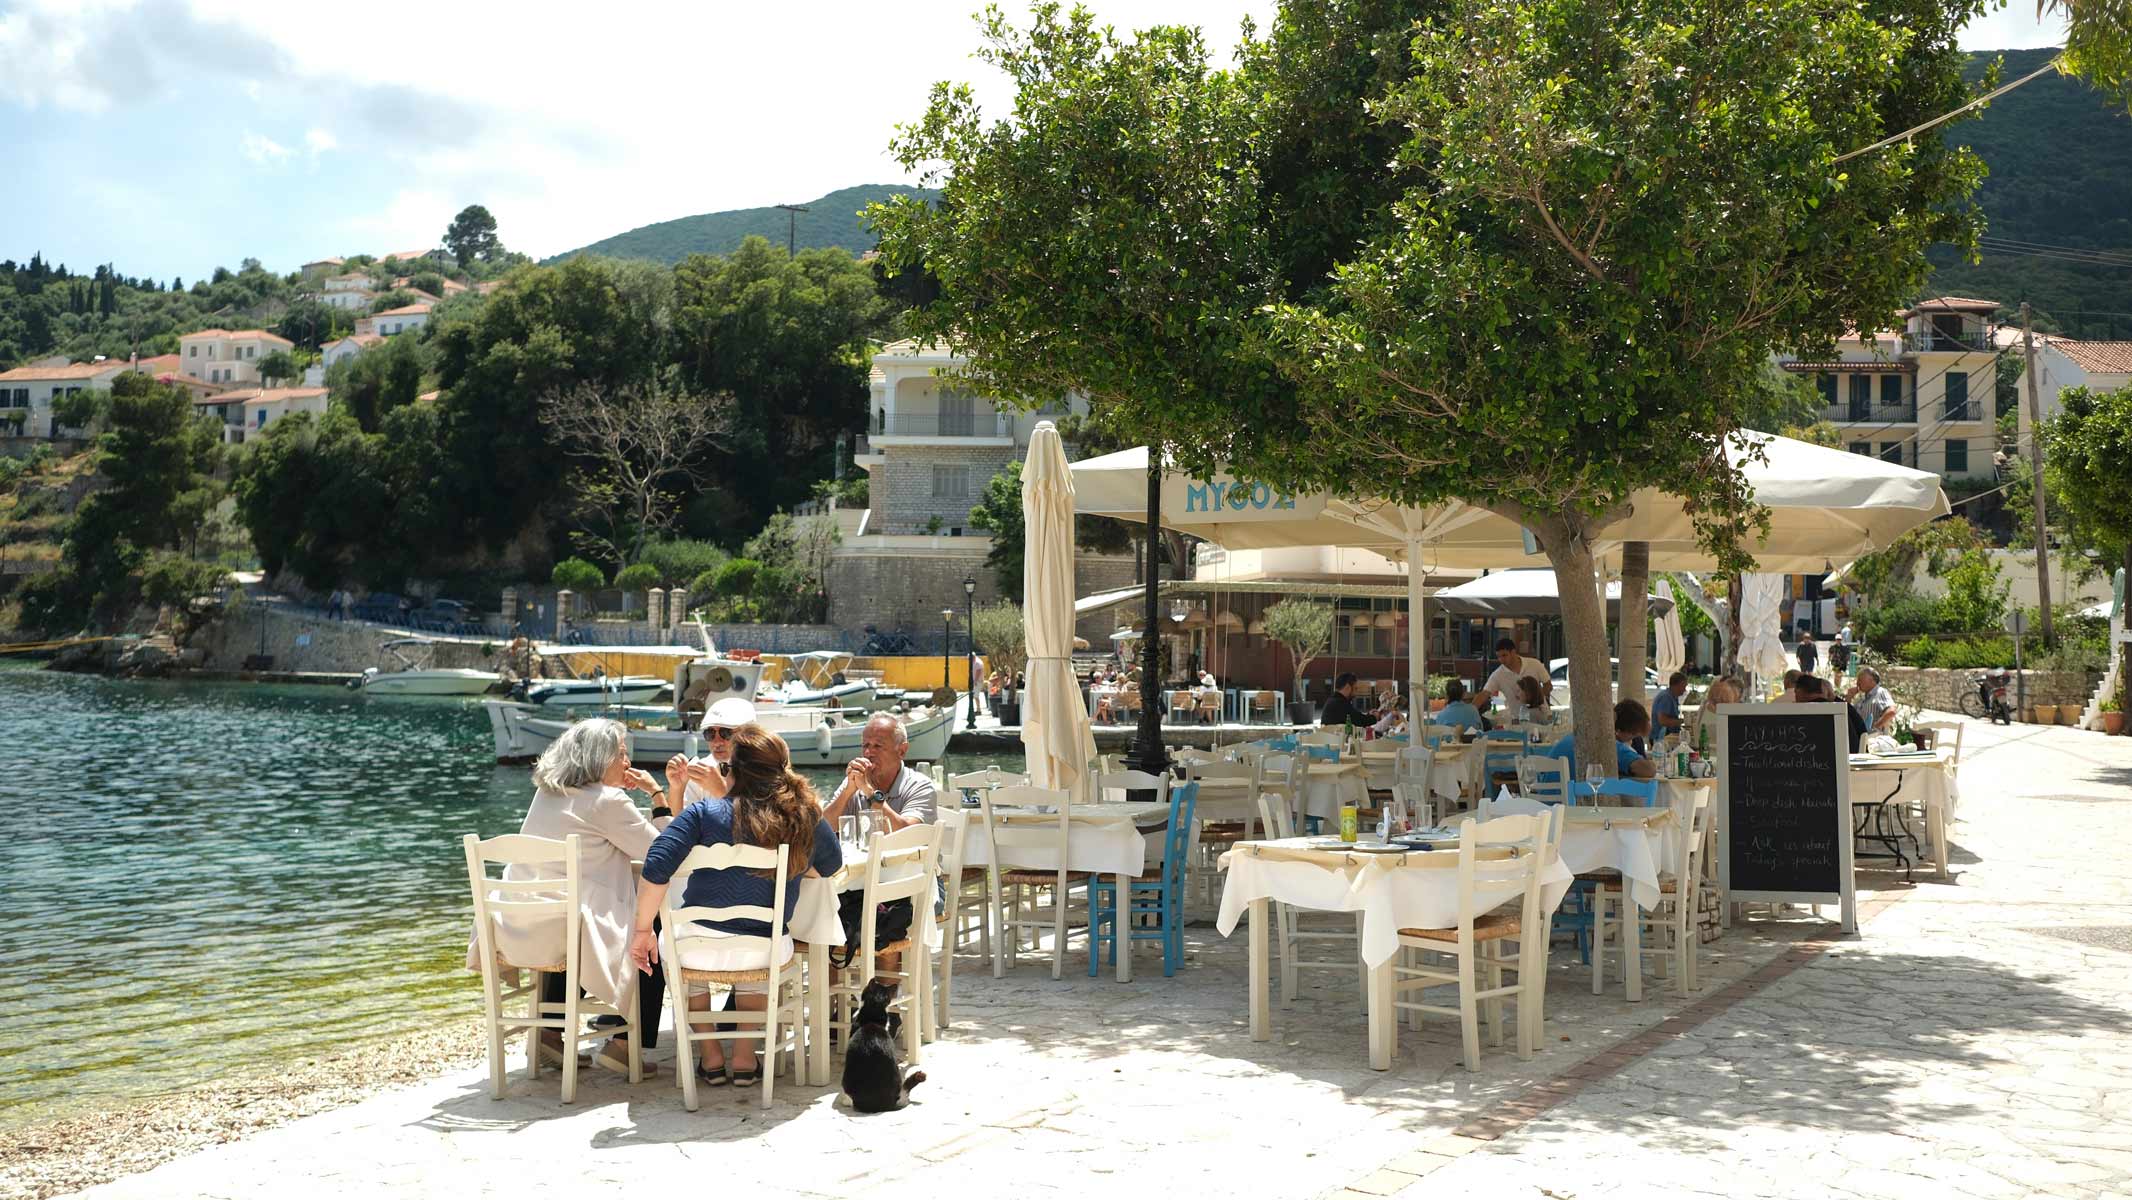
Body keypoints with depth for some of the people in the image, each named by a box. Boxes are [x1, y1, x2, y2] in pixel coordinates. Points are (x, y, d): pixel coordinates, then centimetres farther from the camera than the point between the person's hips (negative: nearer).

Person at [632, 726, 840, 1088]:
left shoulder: (704, 813, -10)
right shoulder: (807, 820, -3)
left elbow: (656, 869, -17)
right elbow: (833, 865, 15)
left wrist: (643, 931, -8)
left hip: (700, 948, -1)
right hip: (765, 953, 2)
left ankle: (711, 1057, 32)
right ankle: (745, 1057, 30)